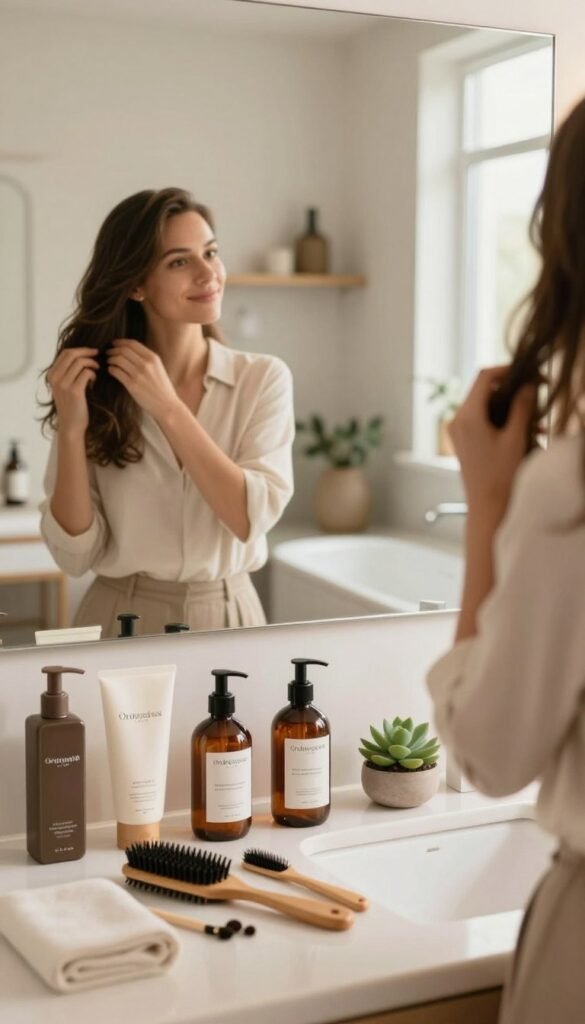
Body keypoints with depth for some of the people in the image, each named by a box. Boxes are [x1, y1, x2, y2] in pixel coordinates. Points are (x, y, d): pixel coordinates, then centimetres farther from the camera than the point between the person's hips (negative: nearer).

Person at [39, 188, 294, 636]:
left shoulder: (263, 378, -6)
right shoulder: (96, 388, -7)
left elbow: (252, 519, -17)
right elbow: (76, 555, -8)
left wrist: (169, 408, -20)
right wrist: (71, 429, -19)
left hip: (229, 617, 0)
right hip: (121, 620, 0)